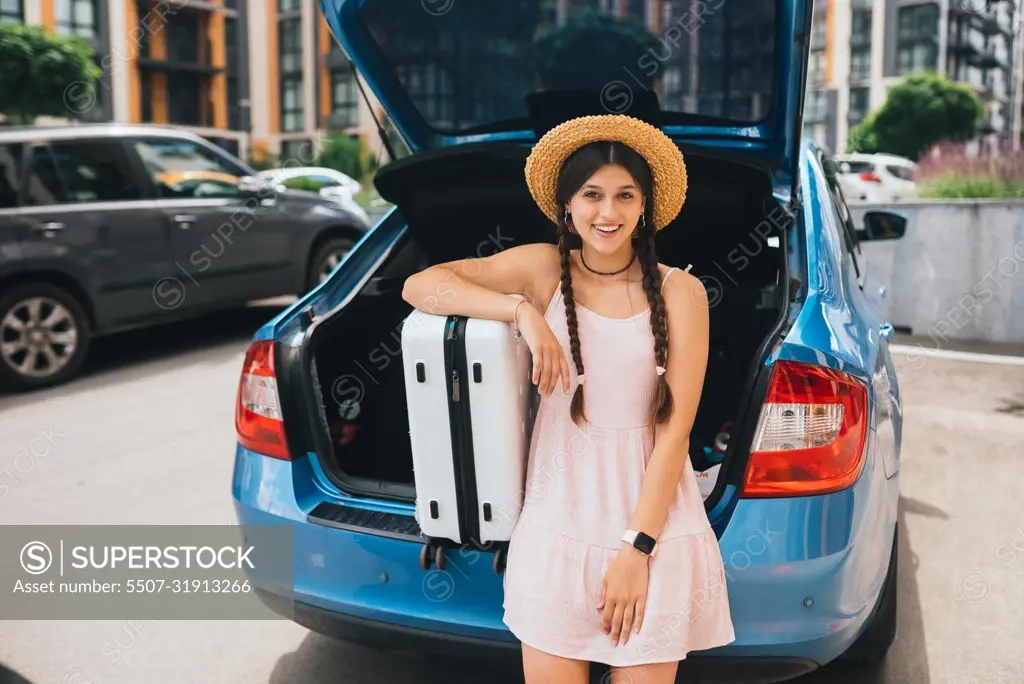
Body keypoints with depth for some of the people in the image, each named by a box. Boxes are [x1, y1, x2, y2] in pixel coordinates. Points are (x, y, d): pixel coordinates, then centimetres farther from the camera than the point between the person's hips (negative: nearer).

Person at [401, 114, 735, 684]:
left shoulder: (679, 292, -2)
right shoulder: (543, 268, 1)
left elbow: (675, 430, -5)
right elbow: (419, 286, -6)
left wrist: (635, 549, -10)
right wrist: (523, 311, -18)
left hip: (652, 524, 0)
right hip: (556, 521, 1)